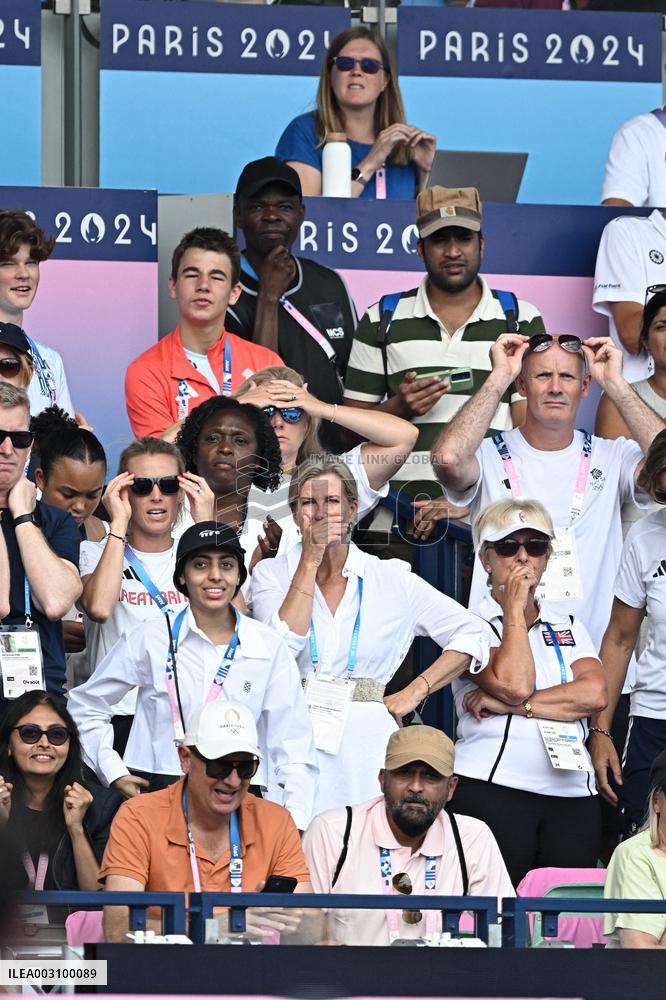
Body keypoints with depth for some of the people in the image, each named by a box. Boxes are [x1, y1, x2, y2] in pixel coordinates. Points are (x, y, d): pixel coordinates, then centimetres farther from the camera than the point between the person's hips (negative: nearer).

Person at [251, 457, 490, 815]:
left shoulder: (391, 578, 8)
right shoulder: (271, 574, 7)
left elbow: (471, 634, 9)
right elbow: (283, 644, -11)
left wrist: (415, 692, 1)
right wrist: (310, 559, -7)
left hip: (366, 745, 1)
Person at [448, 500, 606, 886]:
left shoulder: (568, 625, 18)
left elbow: (595, 693, -1)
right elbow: (513, 685, -13)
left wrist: (516, 706, -10)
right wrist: (515, 609, -4)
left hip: (572, 794, 4)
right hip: (492, 791, -4)